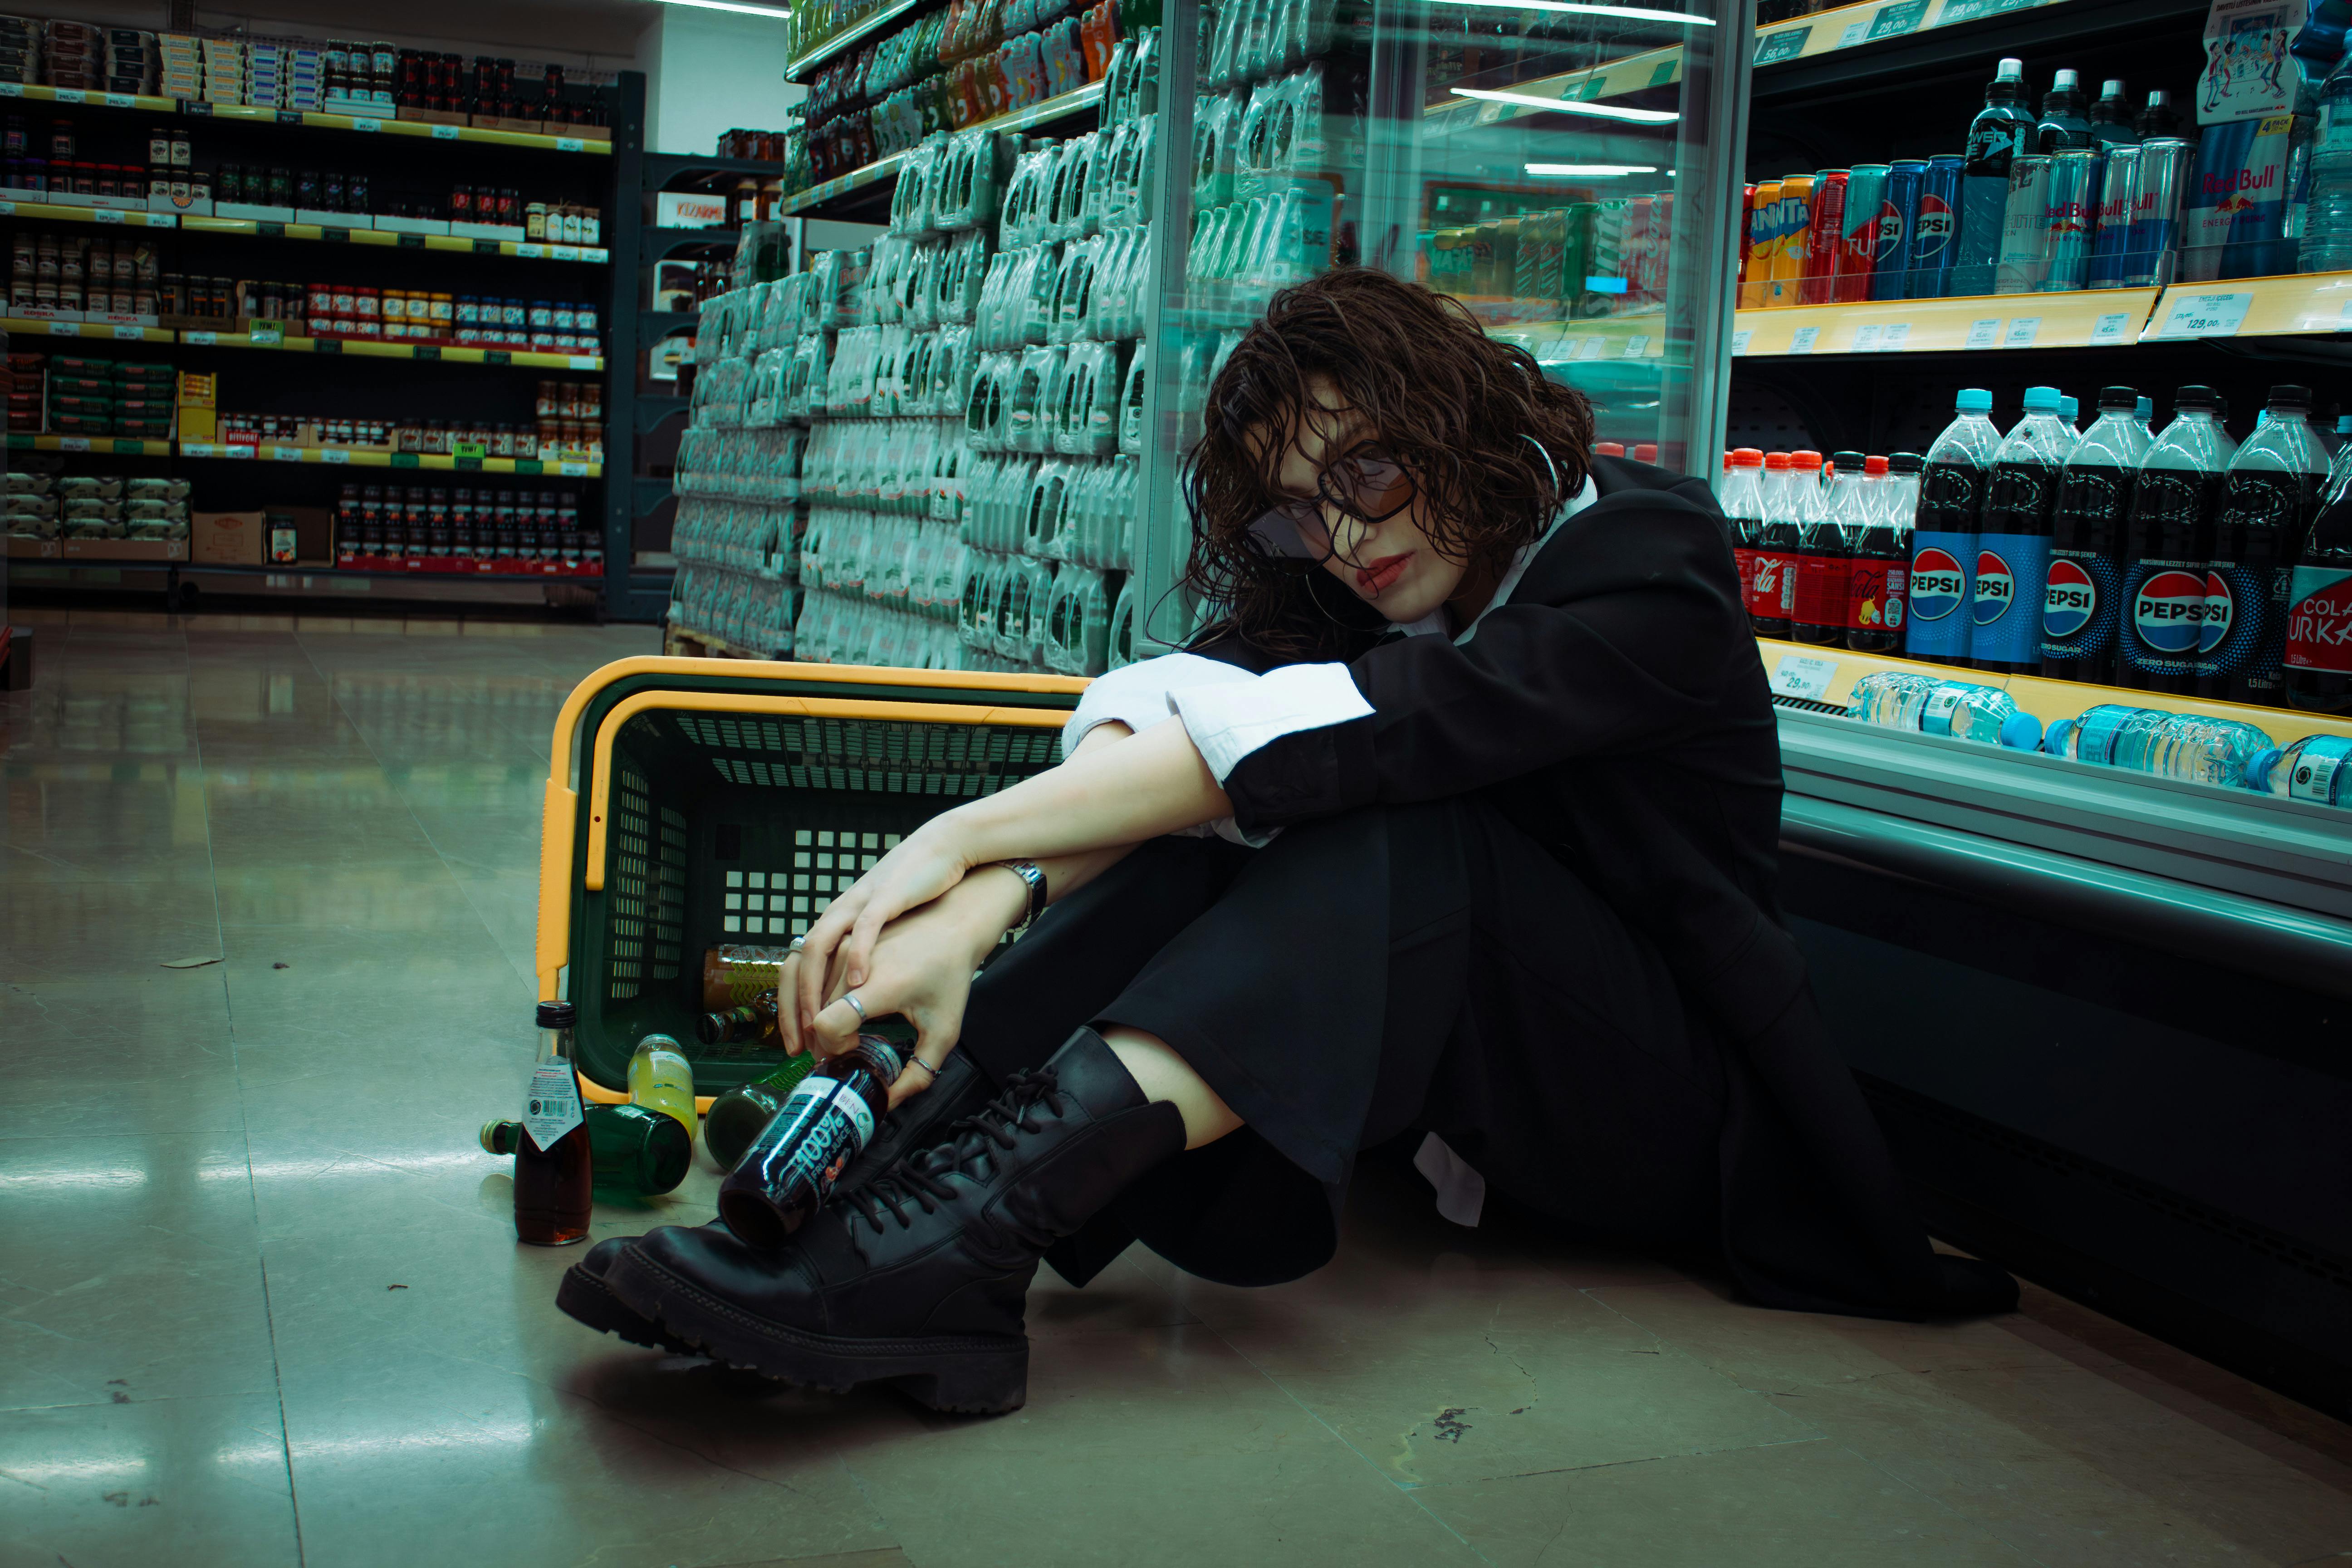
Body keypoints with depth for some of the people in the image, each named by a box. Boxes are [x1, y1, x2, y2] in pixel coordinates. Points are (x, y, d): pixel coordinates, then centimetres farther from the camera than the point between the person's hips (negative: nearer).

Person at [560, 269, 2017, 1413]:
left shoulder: (1649, 555, -17)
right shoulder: (1326, 590, 2)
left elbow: (1366, 729, -32)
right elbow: (1167, 702, -18)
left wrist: (968, 832, -37)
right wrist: (981, 908, -38)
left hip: (1675, 1103, -5)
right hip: (1465, 1081, 5)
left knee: (1391, 828, -32)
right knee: (1218, 816, -20)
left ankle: (971, 1217, -50)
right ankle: (903, 1152, -39)